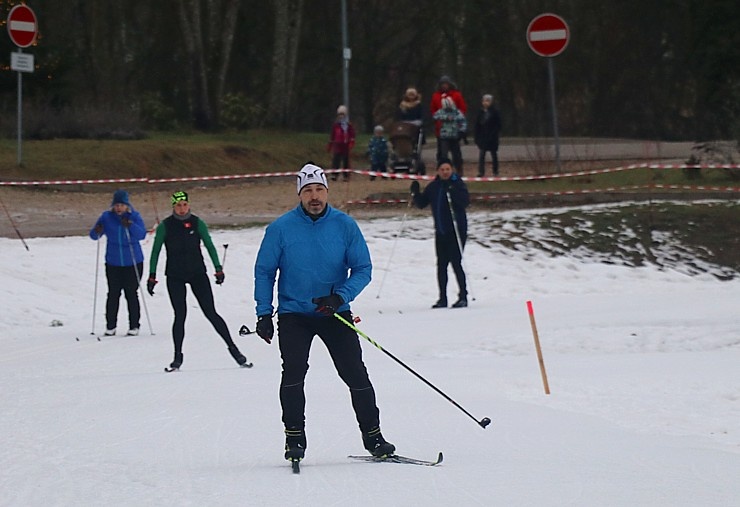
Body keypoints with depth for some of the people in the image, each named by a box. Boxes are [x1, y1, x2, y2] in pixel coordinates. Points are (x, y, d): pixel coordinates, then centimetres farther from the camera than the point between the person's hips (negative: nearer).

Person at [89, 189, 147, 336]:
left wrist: (130, 226, -31)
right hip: (113, 262, 1)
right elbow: (94, 235, 0)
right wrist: (97, 232, -23)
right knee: (113, 294, 1)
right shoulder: (107, 217, 1)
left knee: (131, 294, 1)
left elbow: (142, 234, -15)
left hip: (133, 262, -1)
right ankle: (110, 326, 8)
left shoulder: (134, 216, -3)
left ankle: (134, 326, 9)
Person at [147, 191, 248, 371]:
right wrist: (152, 276, -1)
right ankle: (178, 356, 4)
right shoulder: (165, 226, -3)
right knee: (180, 315, -7)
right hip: (175, 276, 0)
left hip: (197, 273, 0)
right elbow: (156, 251, 2)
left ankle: (232, 347, 4)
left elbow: (209, 245, 5)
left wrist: (218, 268, -2)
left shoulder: (197, 223, -1)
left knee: (211, 313, -3)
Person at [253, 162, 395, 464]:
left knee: (355, 373, -2)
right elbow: (264, 272, 2)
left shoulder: (345, 226, -4)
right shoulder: (281, 228, -6)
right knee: (293, 372, -15)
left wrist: (340, 297, -17)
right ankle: (294, 437, -4)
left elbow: (363, 269, -1)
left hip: (335, 313, 1)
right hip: (294, 314, -1)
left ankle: (372, 434, 9)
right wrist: (264, 314, -4)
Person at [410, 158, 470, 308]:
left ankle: (463, 297, -4)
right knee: (441, 264, 7)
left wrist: (452, 191, -32)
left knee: (456, 263, -10)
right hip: (440, 232, 6)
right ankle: (442, 298, 13)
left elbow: (465, 201, -19)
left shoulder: (457, 183, -5)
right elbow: (422, 203, 14)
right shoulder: (433, 186, 9)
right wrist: (415, 193, -4)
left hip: (457, 229, -6)